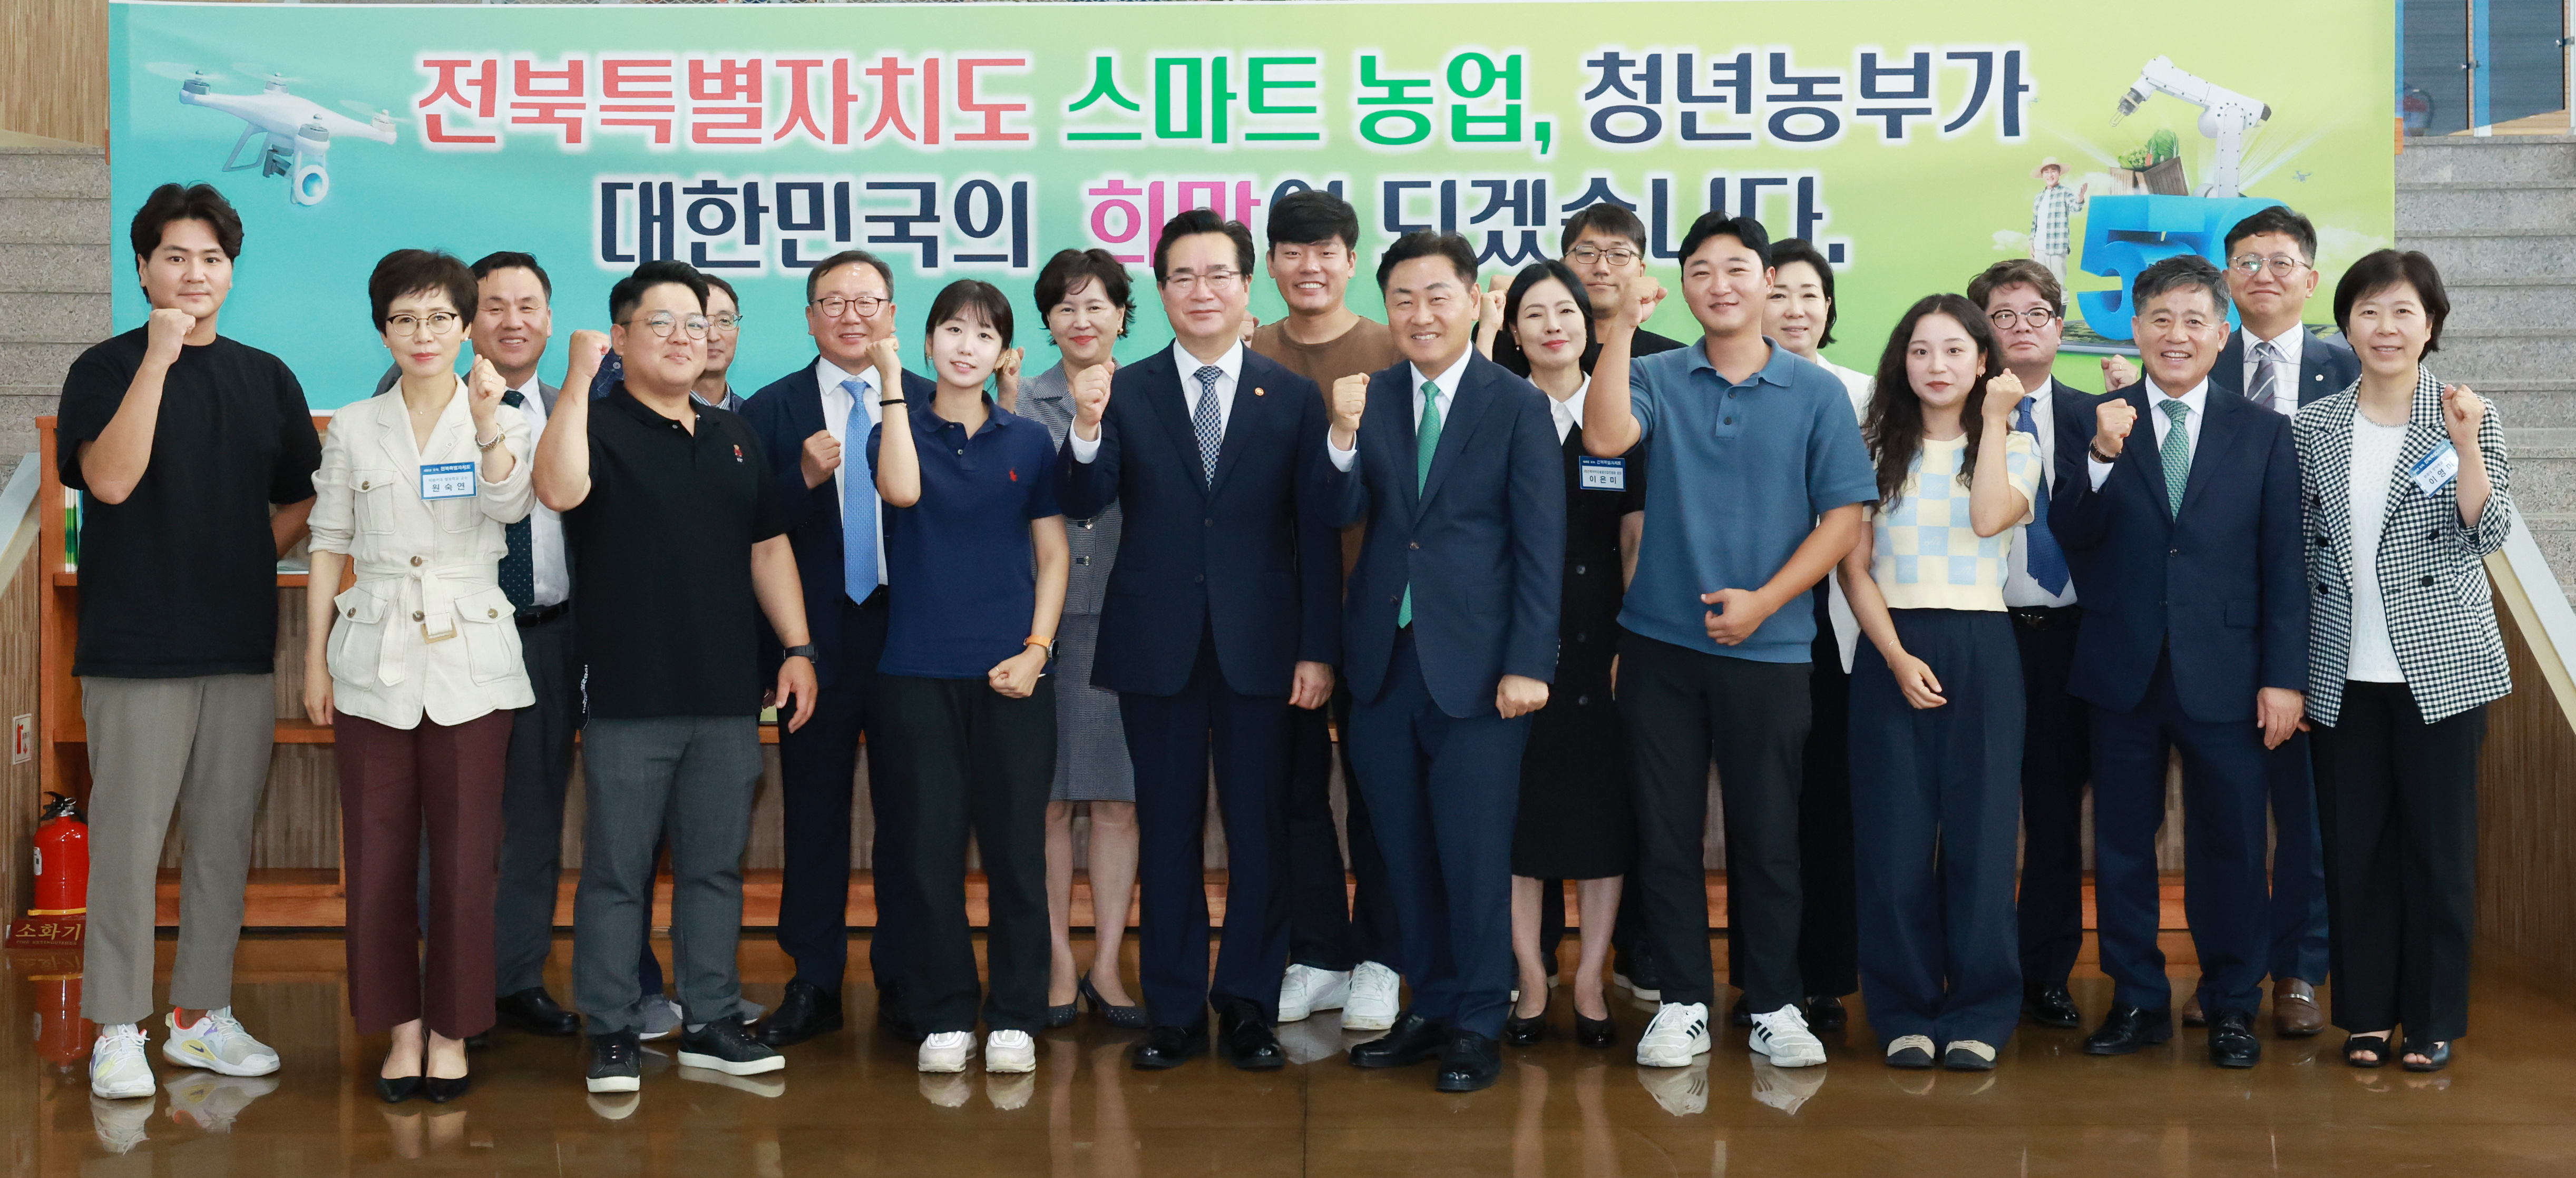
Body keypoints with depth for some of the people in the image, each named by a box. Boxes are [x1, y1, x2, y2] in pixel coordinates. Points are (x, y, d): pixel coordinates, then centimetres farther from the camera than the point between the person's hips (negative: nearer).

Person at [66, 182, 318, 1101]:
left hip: (241, 646, 5)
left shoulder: (267, 379, 12)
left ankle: (202, 1015, 21)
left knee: (225, 837, 10)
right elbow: (110, 479, -17)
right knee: (128, 837, -2)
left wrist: (254, 556, 2)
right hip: (135, 646, -4)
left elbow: (300, 501, 19)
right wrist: (159, 358, -20)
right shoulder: (108, 368, -1)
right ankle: (117, 1030, 7)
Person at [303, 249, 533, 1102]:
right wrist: (315, 662, 7)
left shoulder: (502, 422, 4)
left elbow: (510, 505, -17)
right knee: (378, 857, 3)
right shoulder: (353, 430, 8)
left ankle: (452, 1031, 12)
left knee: (465, 860, 0)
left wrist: (486, 423, -34)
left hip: (470, 661, -1)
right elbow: (328, 549, 10)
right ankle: (400, 1030, 15)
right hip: (375, 663, 2)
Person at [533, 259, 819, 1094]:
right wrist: (578, 379, -23)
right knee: (616, 869, 2)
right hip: (627, 695, -5)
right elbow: (560, 490, -24)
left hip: (727, 694, 5)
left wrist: (799, 649, 11)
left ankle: (712, 1022, 19)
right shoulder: (600, 425, -1)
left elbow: (768, 548, 18)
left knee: (716, 865, 10)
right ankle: (612, 1033, 10)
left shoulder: (734, 436, 16)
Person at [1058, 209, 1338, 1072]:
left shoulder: (1292, 397, 4)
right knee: (1168, 830, 7)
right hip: (1157, 644, 0)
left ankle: (1249, 1007, 18)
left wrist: (1318, 648, -3)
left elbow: (1315, 531, 2)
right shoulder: (1126, 393, 3)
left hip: (1259, 644, 0)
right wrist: (1087, 425, -27)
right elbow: (1085, 503, -8)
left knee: (1258, 831, 5)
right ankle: (1175, 1010, 18)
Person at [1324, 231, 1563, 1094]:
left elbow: (1541, 546, -5)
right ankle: (1431, 1010, 24)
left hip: (1476, 663, -4)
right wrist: (1343, 437, -22)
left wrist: (1528, 664, -11)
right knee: (1405, 851, 11)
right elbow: (1343, 514, -4)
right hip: (1384, 657, 4)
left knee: (1474, 850, 0)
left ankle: (1478, 1026, 13)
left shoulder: (1519, 405, -3)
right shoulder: (1370, 399, 7)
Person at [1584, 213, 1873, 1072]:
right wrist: (1621, 329, -20)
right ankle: (1683, 1004, 16)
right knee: (1666, 831, 5)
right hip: (1661, 644, 1)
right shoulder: (1659, 380, 5)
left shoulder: (1816, 393, 4)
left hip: (1767, 647, -1)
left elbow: (1843, 516, 0)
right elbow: (1605, 437, -16)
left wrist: (1763, 601, -9)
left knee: (1768, 836, 4)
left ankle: (1775, 1007, 16)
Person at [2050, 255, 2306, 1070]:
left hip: (2223, 673, -1)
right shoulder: (2092, 426, 5)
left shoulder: (2263, 434, 5)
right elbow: (2070, 537, -6)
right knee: (2122, 843, 8)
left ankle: (2232, 1005, 19)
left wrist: (2283, 676, -3)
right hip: (2122, 669, 1)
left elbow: (2284, 565, 2)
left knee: (2229, 844, 6)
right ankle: (2138, 1000, 21)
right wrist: (2102, 458, -21)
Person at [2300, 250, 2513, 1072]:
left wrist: (2466, 446, -23)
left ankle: (2434, 1019, 15)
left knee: (2439, 845, 3)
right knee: (2353, 844, 7)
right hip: (2345, 672, 2)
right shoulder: (2313, 427, 6)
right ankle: (2367, 1012, 19)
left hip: (2442, 665, -2)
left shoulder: (2467, 418, 0)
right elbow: (2303, 548, 9)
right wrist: (2292, 665, 6)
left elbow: (2487, 534, -8)